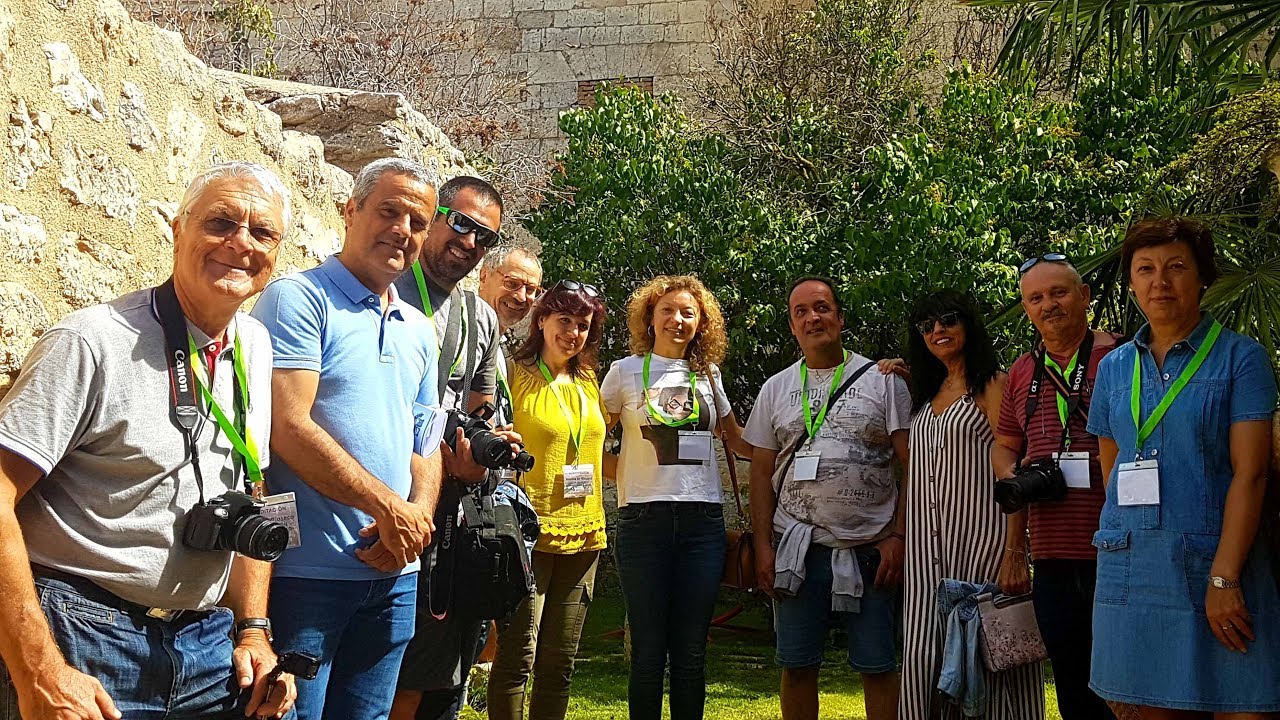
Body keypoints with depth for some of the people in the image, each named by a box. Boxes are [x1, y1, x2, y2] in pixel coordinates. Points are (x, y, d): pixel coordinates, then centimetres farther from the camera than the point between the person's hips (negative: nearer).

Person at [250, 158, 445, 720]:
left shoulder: (418, 330, 15)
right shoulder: (298, 299, -7)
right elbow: (289, 427, -16)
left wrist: (419, 516, -5)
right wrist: (388, 507, -14)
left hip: (394, 574, 7)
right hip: (306, 570, -7)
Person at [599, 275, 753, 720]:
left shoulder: (708, 374, 13)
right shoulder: (626, 371, 5)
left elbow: (737, 440, 22)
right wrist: (627, 474, -7)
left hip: (703, 519, 3)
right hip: (644, 518, -2)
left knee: (691, 651, 5)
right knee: (649, 650, 0)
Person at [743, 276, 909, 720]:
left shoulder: (883, 381, 2)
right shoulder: (775, 389, 10)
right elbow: (762, 473, 10)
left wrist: (898, 537, -8)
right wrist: (763, 545, 2)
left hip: (871, 550, -2)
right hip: (797, 549, 2)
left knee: (878, 667, 3)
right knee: (797, 665, 8)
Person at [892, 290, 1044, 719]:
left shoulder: (992, 384, -1)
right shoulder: (928, 394, 19)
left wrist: (1012, 547, -17)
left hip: (978, 535, -6)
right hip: (929, 541, 6)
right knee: (924, 649, 2)